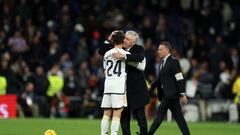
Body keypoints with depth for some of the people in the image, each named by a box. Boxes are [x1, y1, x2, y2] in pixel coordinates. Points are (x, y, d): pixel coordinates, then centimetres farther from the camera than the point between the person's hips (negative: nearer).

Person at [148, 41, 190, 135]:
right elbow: (160, 78, 22)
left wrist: (182, 94, -19)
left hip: (171, 93, -9)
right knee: (178, 116, 7)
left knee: (161, 112, -5)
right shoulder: (163, 62, 15)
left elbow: (180, 79, -16)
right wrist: (151, 86, 11)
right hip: (167, 94, 9)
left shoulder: (173, 62, -12)